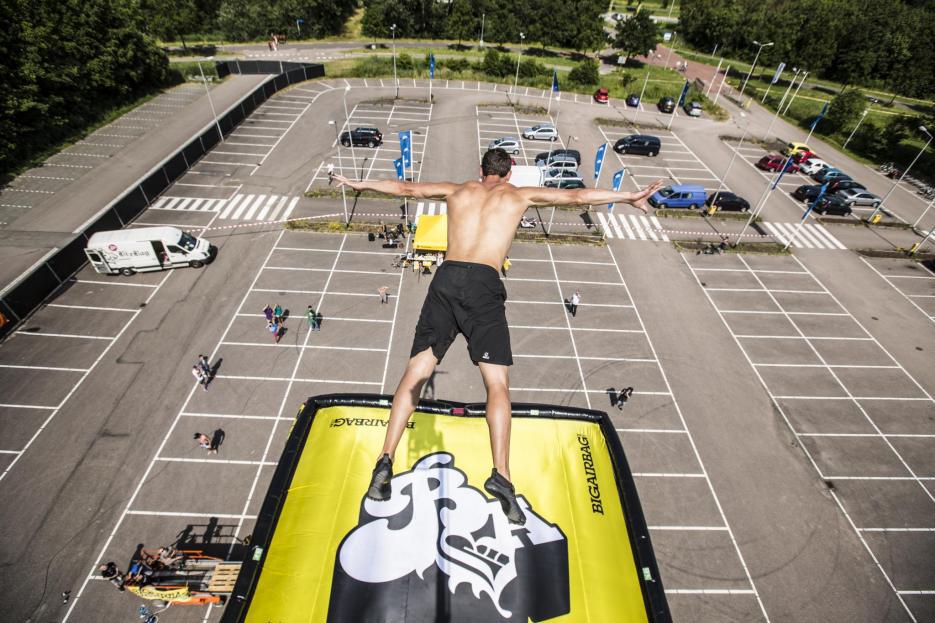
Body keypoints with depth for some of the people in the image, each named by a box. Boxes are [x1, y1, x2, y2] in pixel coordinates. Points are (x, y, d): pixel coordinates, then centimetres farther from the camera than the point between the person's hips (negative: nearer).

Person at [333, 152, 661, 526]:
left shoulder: (457, 190, 25)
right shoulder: (519, 195, 19)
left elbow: (404, 188, 33)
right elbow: (577, 196, 20)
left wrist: (358, 184, 47)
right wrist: (629, 197, 30)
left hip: (446, 278, 3)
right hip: (484, 284, -2)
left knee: (416, 372, 5)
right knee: (497, 383, -1)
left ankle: (385, 461, 3)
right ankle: (500, 475, -11)